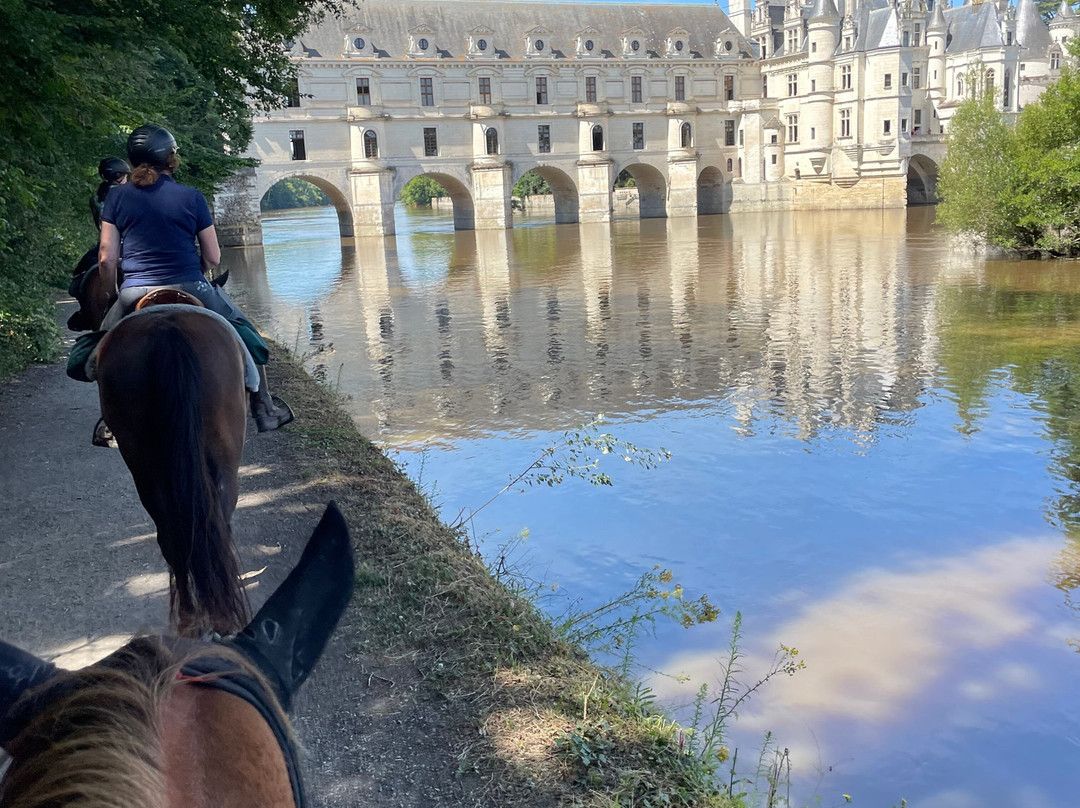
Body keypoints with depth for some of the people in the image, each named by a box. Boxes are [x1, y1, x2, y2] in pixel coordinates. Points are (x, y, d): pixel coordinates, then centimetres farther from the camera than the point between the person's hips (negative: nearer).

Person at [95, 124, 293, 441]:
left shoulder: (116, 196, 3)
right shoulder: (192, 197, -1)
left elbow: (106, 259, 2)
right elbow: (213, 259, 1)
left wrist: (115, 292, 18)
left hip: (134, 295, 2)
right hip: (190, 290, -1)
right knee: (246, 332, 22)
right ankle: (264, 407, 25)